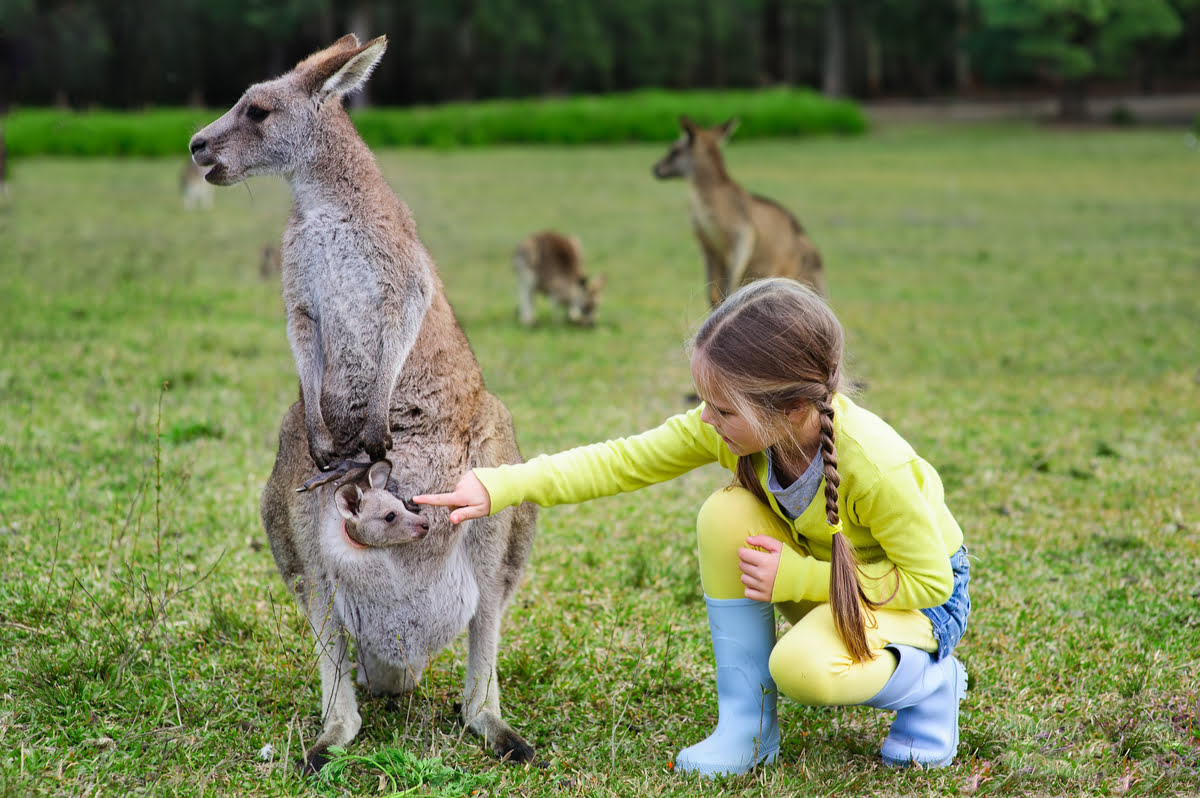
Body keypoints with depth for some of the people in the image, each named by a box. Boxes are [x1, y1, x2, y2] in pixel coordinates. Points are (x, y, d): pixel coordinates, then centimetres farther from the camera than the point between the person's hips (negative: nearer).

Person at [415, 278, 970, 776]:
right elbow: (625, 461, -16)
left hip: (923, 595, -6)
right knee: (726, 513, -25)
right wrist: (499, 487, -26)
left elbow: (929, 580, -25)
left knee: (801, 667, -37)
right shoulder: (731, 425, -21)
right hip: (816, 576, 6)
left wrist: (797, 577, -30)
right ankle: (747, 724, -14)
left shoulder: (876, 466, -36)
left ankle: (933, 683, -2)